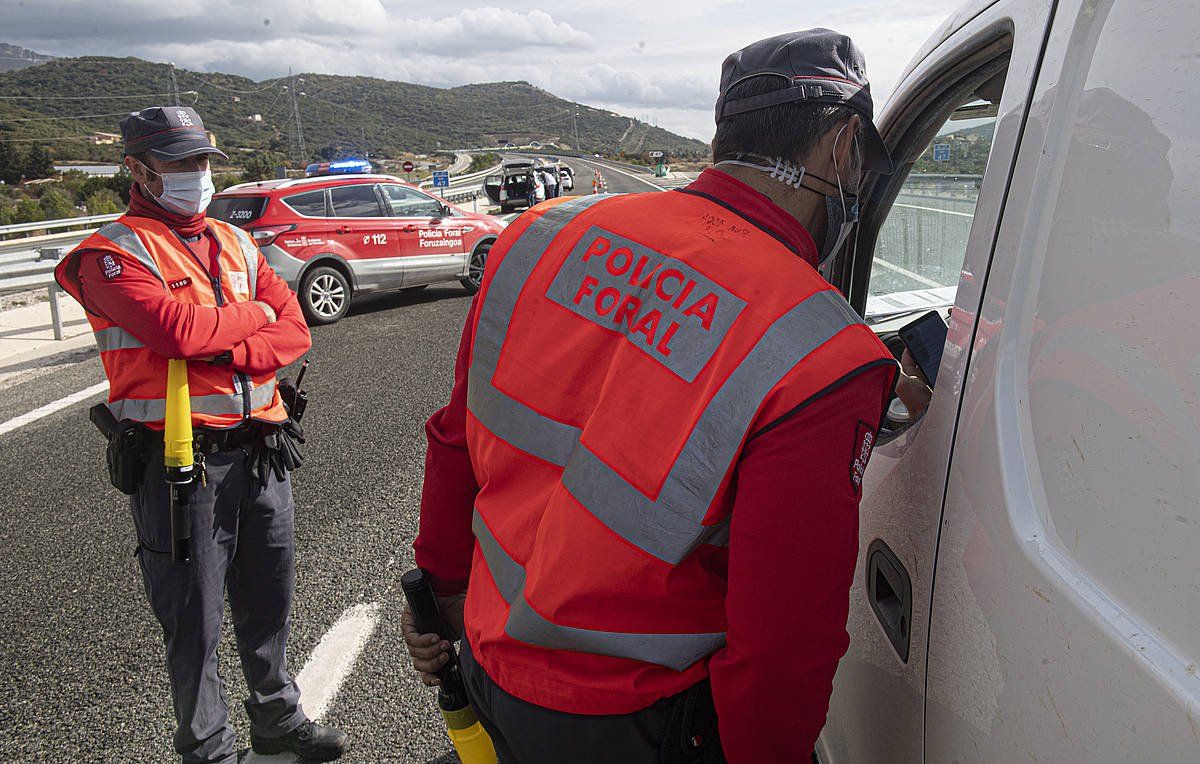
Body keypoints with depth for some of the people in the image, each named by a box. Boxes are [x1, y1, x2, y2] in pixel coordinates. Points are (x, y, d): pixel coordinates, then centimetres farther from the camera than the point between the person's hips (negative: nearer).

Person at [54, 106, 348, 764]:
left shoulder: (234, 243, 13)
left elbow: (294, 330, 4)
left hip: (260, 447, 6)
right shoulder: (113, 254, -7)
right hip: (181, 459, -6)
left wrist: (233, 351, -16)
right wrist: (255, 313, -6)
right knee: (195, 618, 8)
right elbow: (180, 329, -24)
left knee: (270, 599, 19)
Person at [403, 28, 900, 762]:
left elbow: (459, 440, 3)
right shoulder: (823, 362, -26)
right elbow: (782, 649, -22)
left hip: (489, 653, 5)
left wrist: (443, 588, 19)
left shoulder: (551, 232, -8)